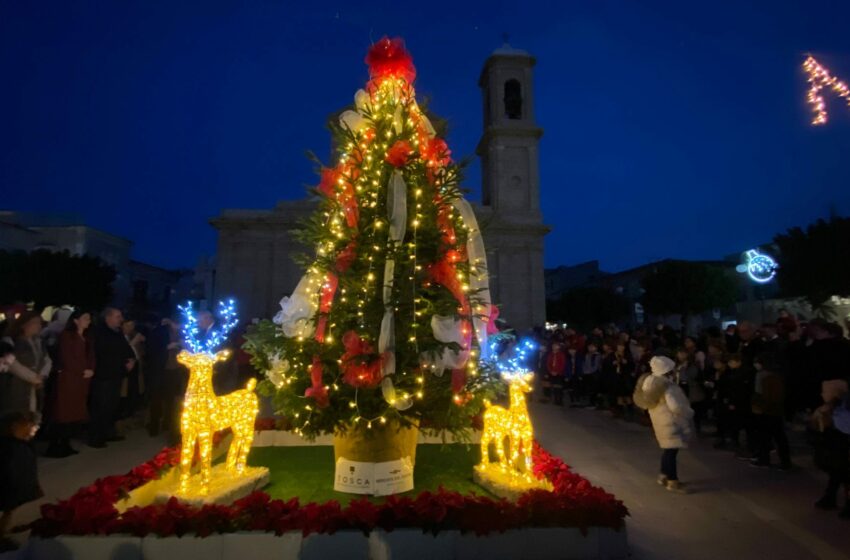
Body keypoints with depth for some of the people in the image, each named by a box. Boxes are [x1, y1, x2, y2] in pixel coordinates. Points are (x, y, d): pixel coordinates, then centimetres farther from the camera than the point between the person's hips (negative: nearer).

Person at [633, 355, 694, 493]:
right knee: (671, 450, -1)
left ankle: (664, 476, 29)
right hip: (670, 421, -9)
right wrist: (690, 413, -10)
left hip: (661, 419, 9)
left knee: (668, 449, 19)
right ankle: (673, 481, 7)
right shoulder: (668, 386, -24)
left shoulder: (653, 381, 4)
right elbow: (675, 406, -28)